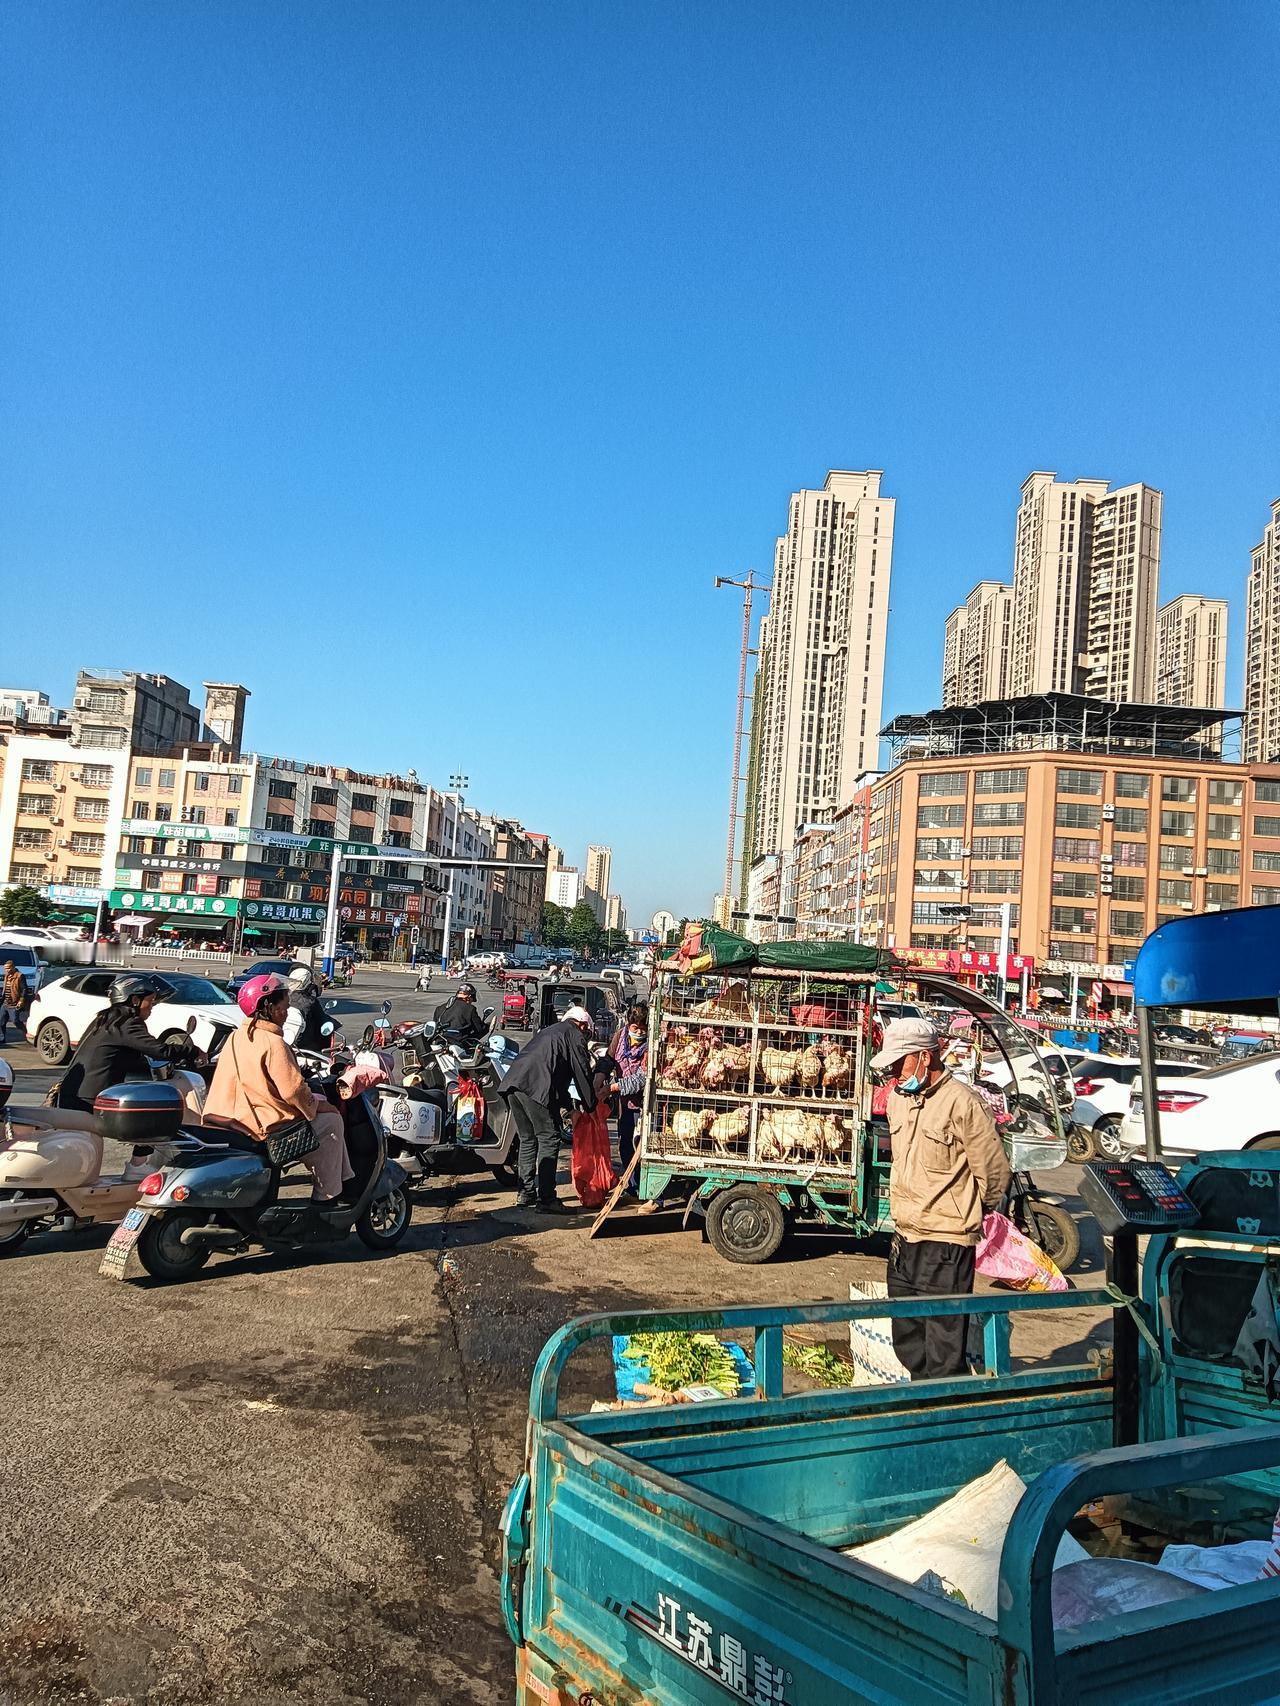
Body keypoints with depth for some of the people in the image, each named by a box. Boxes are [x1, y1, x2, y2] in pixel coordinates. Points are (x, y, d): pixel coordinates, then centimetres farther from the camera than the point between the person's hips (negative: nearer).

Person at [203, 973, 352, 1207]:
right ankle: (327, 1196, 9)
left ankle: (344, 1179, 24)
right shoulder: (273, 1043, -19)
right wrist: (315, 1106, -3)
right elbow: (293, 1090, -21)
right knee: (331, 1120, 4)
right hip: (263, 1125, -10)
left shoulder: (237, 1036, 9)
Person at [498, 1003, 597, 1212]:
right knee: (549, 1140, -3)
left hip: (512, 1082, 8)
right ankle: (546, 1199, -6)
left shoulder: (548, 1030, 33)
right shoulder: (575, 1036, 10)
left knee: (528, 1139, 17)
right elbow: (583, 1074, 8)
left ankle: (526, 1194, 20)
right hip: (536, 1087, -8)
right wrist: (589, 1106, 21)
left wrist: (566, 1104, 40)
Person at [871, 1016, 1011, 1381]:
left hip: (945, 1244, -8)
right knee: (907, 1340, 18)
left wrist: (967, 1214, 6)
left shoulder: (962, 1102, -15)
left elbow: (994, 1173, -9)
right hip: (905, 1240, 8)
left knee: (943, 1352, 0)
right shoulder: (898, 1098, 9)